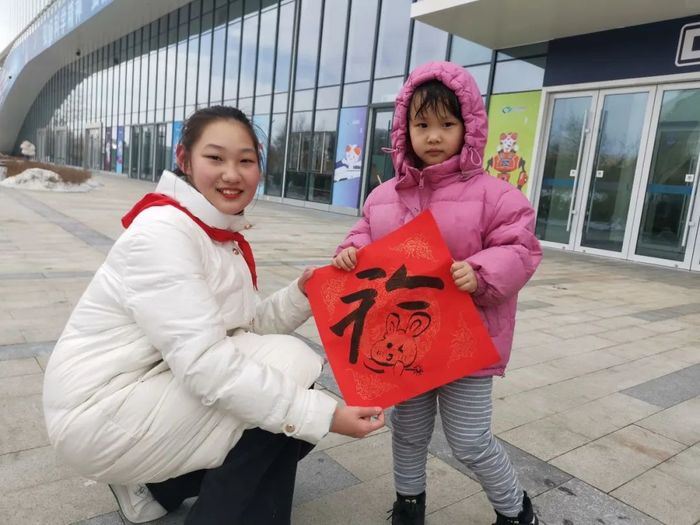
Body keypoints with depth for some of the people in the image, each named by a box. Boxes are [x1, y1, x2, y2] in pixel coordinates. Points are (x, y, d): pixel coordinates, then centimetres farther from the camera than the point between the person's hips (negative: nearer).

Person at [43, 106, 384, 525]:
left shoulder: (226, 236, 5)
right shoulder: (161, 231, -23)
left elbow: (245, 329, 2)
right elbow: (205, 363, -31)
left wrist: (301, 295, -14)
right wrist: (323, 414, -31)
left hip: (151, 390, 9)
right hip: (102, 413, -8)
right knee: (287, 363, -18)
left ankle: (153, 485, 12)